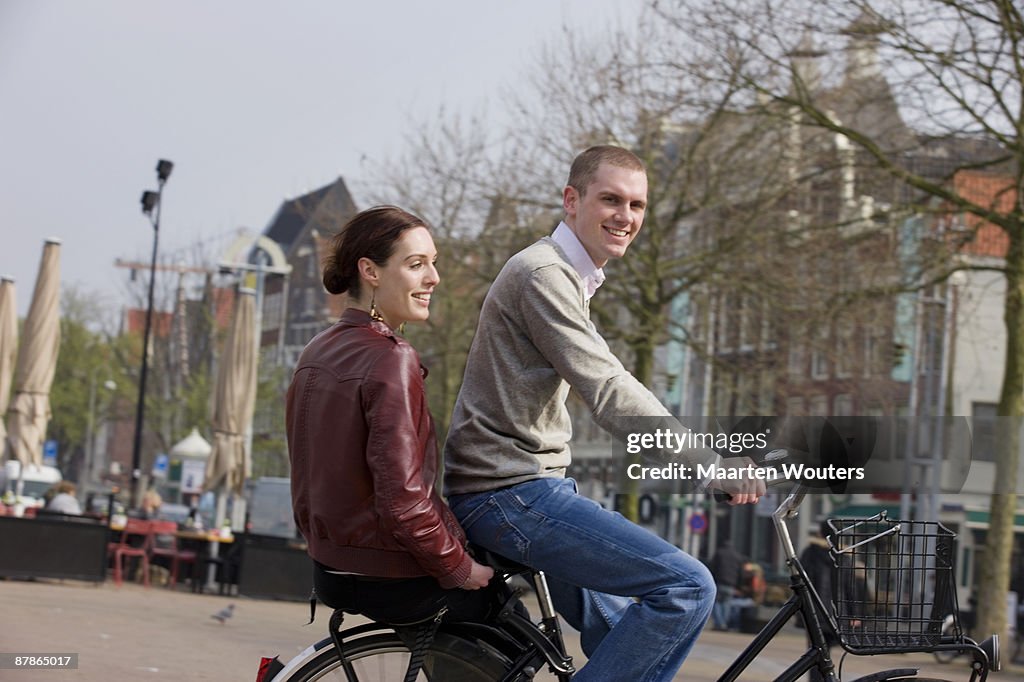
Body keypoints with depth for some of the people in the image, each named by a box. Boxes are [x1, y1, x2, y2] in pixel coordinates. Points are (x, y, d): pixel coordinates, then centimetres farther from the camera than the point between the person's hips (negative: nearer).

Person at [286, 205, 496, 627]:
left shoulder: (316, 354, 7)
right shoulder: (391, 360, -19)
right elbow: (402, 501, -24)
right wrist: (458, 569, -13)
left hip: (330, 571, 9)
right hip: (391, 581, -9)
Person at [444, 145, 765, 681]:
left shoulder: (572, 279, 21)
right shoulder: (542, 274, -14)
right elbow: (609, 393, -23)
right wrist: (712, 463, -28)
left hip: (527, 490, 11)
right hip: (510, 495, -11)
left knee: (625, 637, 16)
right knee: (687, 587, -18)